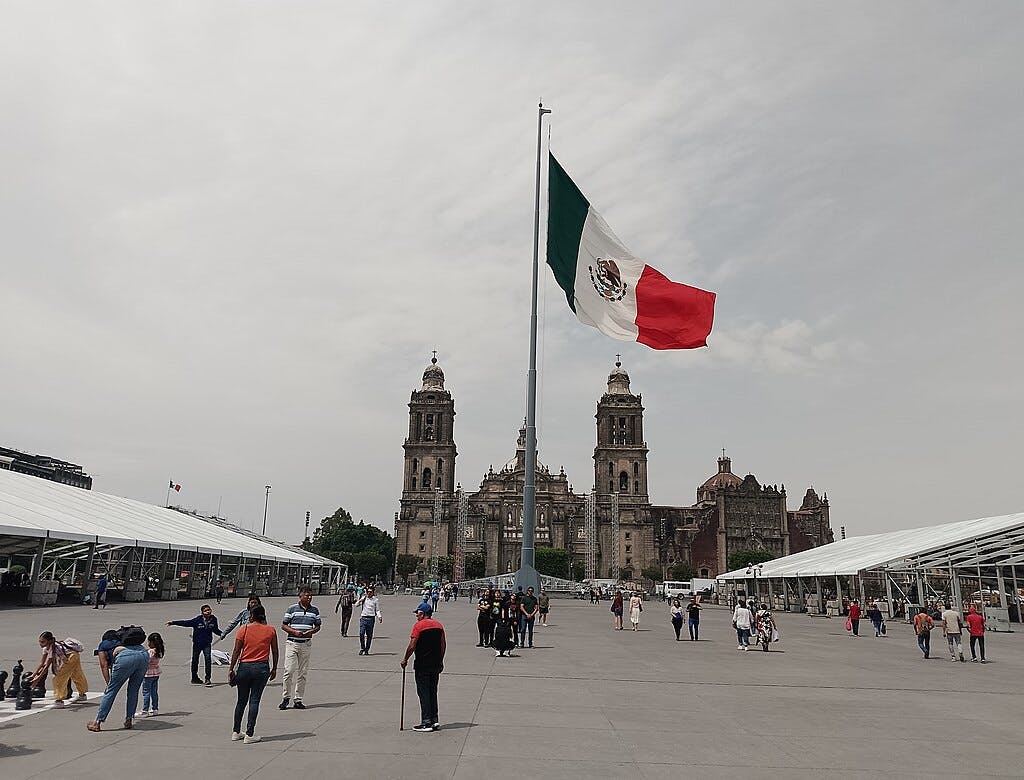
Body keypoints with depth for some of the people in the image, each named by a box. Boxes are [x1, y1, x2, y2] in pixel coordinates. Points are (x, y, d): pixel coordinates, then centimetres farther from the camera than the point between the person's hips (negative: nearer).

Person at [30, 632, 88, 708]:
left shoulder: (53, 649, -30)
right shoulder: (46, 648, -3)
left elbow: (47, 666, -30)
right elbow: (42, 664, 1)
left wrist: (38, 679, -29)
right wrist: (33, 675, -5)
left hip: (71, 657, -10)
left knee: (59, 678, -13)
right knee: (77, 675, 25)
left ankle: (59, 700, -9)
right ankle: (82, 695, 42)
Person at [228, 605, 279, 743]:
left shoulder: (244, 629, -2)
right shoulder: (270, 630, 1)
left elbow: (236, 651, -3)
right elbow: (275, 651, 5)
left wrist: (231, 668, 6)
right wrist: (274, 668, 15)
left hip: (244, 667, 1)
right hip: (262, 668, -1)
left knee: (241, 701, 15)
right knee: (254, 700, 4)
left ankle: (236, 732, 24)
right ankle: (249, 735, 4)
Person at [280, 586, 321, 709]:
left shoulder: (315, 610, 7)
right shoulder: (292, 609, -1)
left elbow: (317, 626, 13)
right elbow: (283, 625, 1)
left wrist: (311, 632, -9)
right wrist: (294, 631, -15)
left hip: (306, 644, 3)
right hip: (292, 643, -3)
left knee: (303, 673, 5)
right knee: (289, 670, -8)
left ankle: (298, 700, 14)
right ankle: (285, 698, 6)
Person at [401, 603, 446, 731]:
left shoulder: (418, 625, -11)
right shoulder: (438, 625, 8)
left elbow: (412, 646, -14)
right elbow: (443, 645, 10)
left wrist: (405, 659, -1)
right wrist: (440, 661, 18)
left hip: (422, 665, -6)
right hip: (436, 664, 6)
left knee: (423, 692, 0)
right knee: (433, 692, 15)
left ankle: (426, 722, 0)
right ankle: (435, 720, 17)